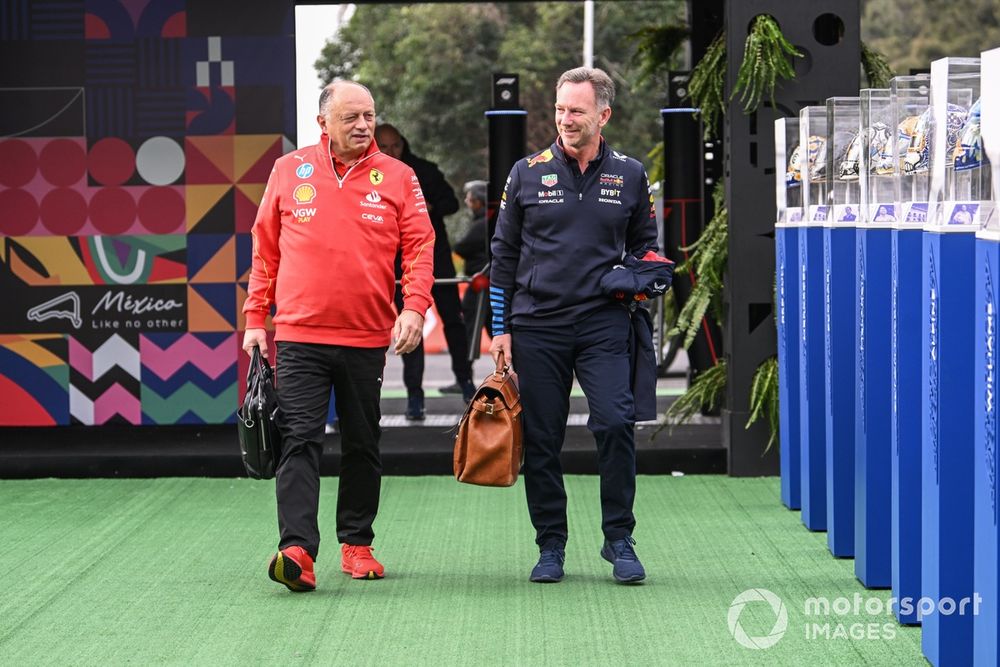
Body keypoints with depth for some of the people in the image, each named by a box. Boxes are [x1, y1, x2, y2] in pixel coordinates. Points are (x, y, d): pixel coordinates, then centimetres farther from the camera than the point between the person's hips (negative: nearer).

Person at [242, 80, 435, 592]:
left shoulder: (396, 177, 3)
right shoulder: (289, 172, 4)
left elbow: (419, 247, 1)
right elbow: (265, 249, 10)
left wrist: (414, 307, -15)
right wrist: (256, 318, 8)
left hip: (367, 338, 1)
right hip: (299, 336, -1)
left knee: (362, 445, 11)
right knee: (299, 440, -11)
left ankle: (356, 543, 23)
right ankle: (297, 549, -17)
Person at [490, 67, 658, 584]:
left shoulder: (629, 175, 8)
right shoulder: (528, 173, 5)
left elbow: (644, 246, 20)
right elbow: (503, 255, 9)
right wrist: (500, 327, 4)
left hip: (603, 326, -1)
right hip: (537, 327, 1)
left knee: (616, 422, -16)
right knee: (541, 440, 3)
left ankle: (619, 539, -3)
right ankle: (550, 546, 14)